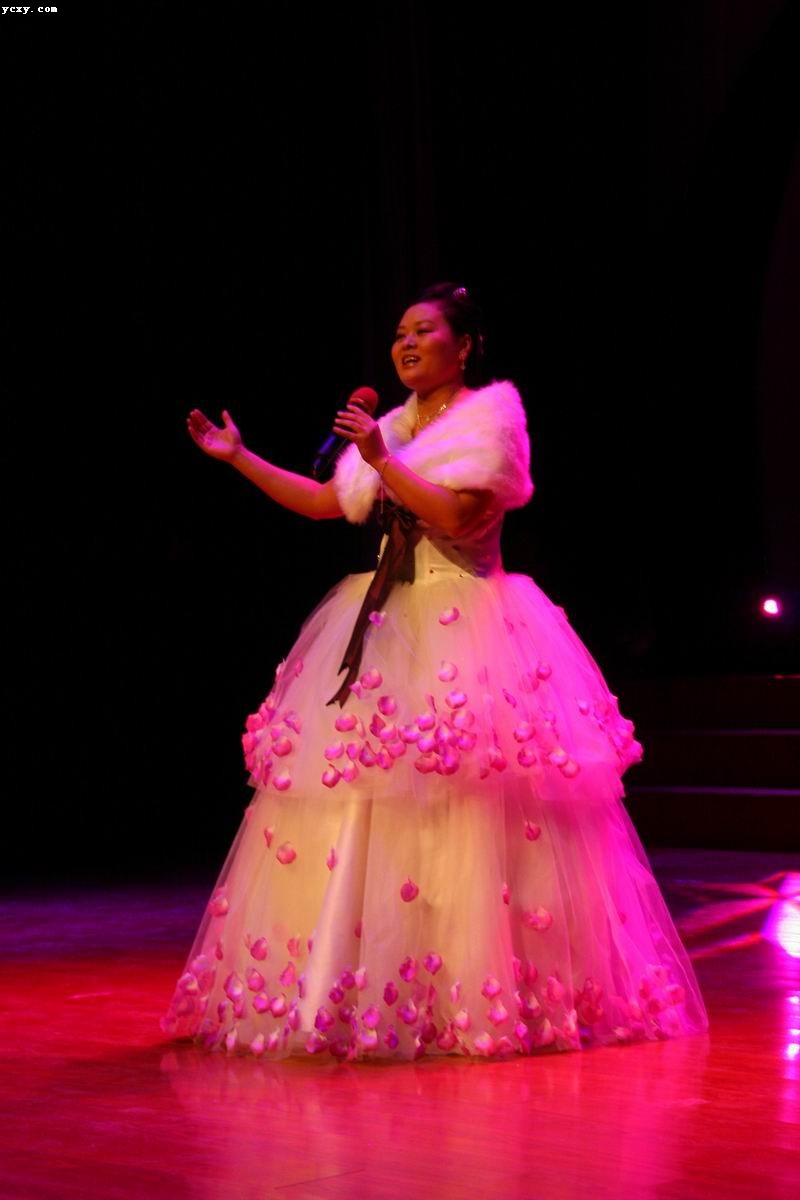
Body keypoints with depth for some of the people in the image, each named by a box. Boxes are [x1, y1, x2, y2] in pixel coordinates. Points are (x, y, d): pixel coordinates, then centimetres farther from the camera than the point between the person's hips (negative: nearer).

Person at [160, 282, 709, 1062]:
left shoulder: (491, 415, -3)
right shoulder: (394, 427, 17)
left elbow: (459, 516, -14)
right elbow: (325, 503, 20)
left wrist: (383, 461, -18)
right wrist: (240, 458, 18)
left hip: (465, 632, -7)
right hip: (386, 629, 7)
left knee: (470, 809, -11)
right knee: (359, 802, 1)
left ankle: (481, 992, -4)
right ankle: (353, 987, 7)